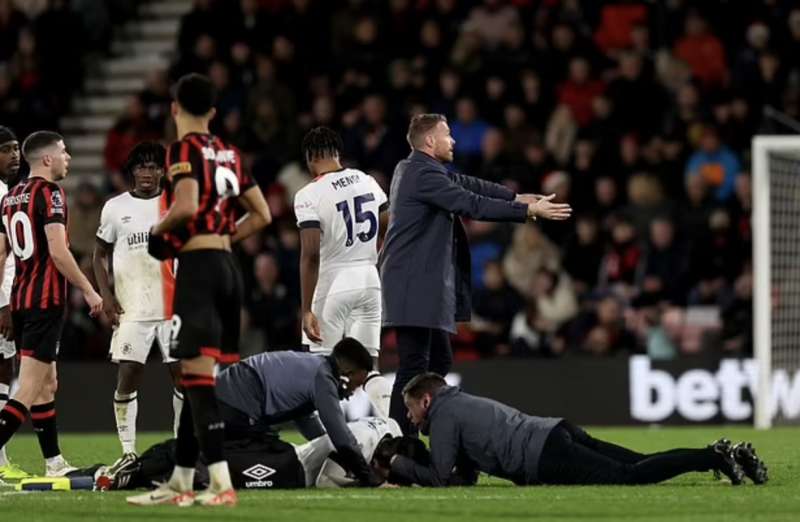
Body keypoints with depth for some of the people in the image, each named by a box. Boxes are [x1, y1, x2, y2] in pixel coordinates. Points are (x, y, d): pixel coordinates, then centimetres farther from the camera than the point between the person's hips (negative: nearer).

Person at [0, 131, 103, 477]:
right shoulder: (49, 194, -11)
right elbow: (58, 253, -18)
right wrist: (89, 291, -10)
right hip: (45, 301, -9)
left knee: (47, 385, 17)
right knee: (29, 390, -9)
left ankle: (54, 463, 21)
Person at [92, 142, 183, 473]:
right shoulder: (116, 207, 6)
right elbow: (100, 254, 13)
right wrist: (106, 295, 0)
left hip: (174, 306, 0)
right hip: (132, 309, 0)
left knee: (183, 375, -1)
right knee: (127, 377, -5)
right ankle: (128, 452, 2)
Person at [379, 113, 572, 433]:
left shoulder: (420, 169, 16)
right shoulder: (423, 174, -15)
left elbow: (466, 185, 17)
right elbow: (471, 204, -18)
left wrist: (515, 197, 9)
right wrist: (528, 211, -15)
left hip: (425, 284, 11)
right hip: (415, 284, -11)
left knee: (439, 361, 15)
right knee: (415, 365, -11)